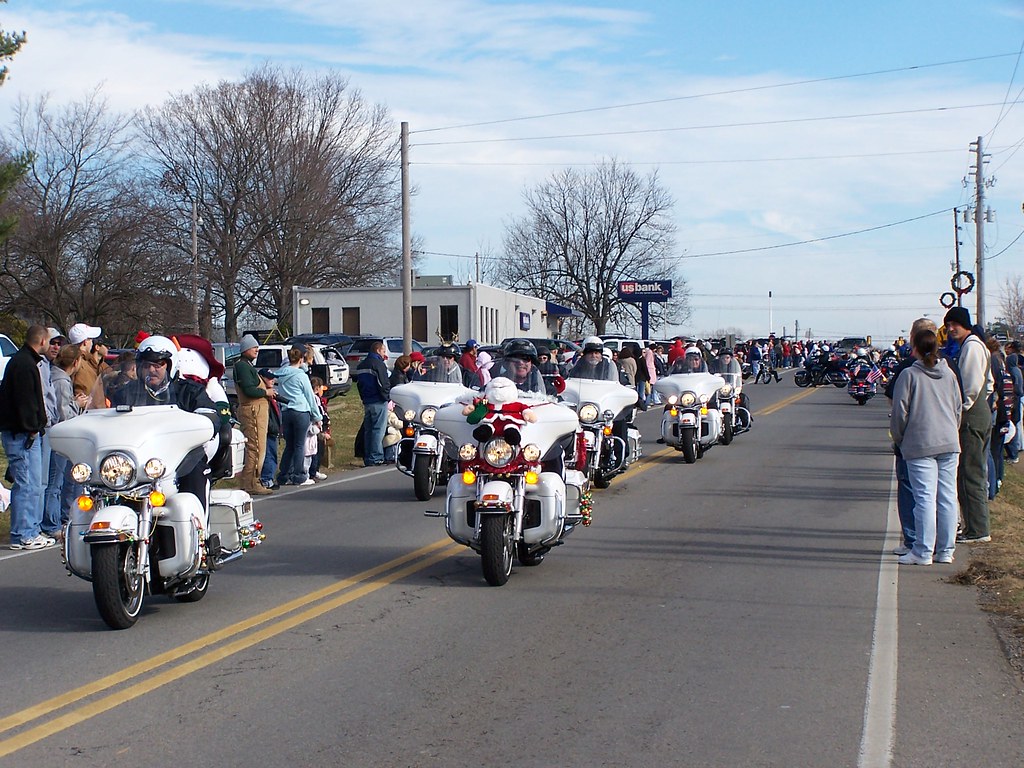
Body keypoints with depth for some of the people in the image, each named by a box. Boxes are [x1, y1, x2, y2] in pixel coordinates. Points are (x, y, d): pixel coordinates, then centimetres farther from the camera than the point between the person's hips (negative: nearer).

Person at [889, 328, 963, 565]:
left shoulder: (909, 374, -6)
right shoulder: (949, 374, 10)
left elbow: (899, 412, -7)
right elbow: (958, 408, 15)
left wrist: (898, 439, 7)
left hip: (920, 445, -5)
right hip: (950, 443, 5)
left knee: (925, 497, -6)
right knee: (947, 496, 7)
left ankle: (923, 552, -5)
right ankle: (946, 550, 12)